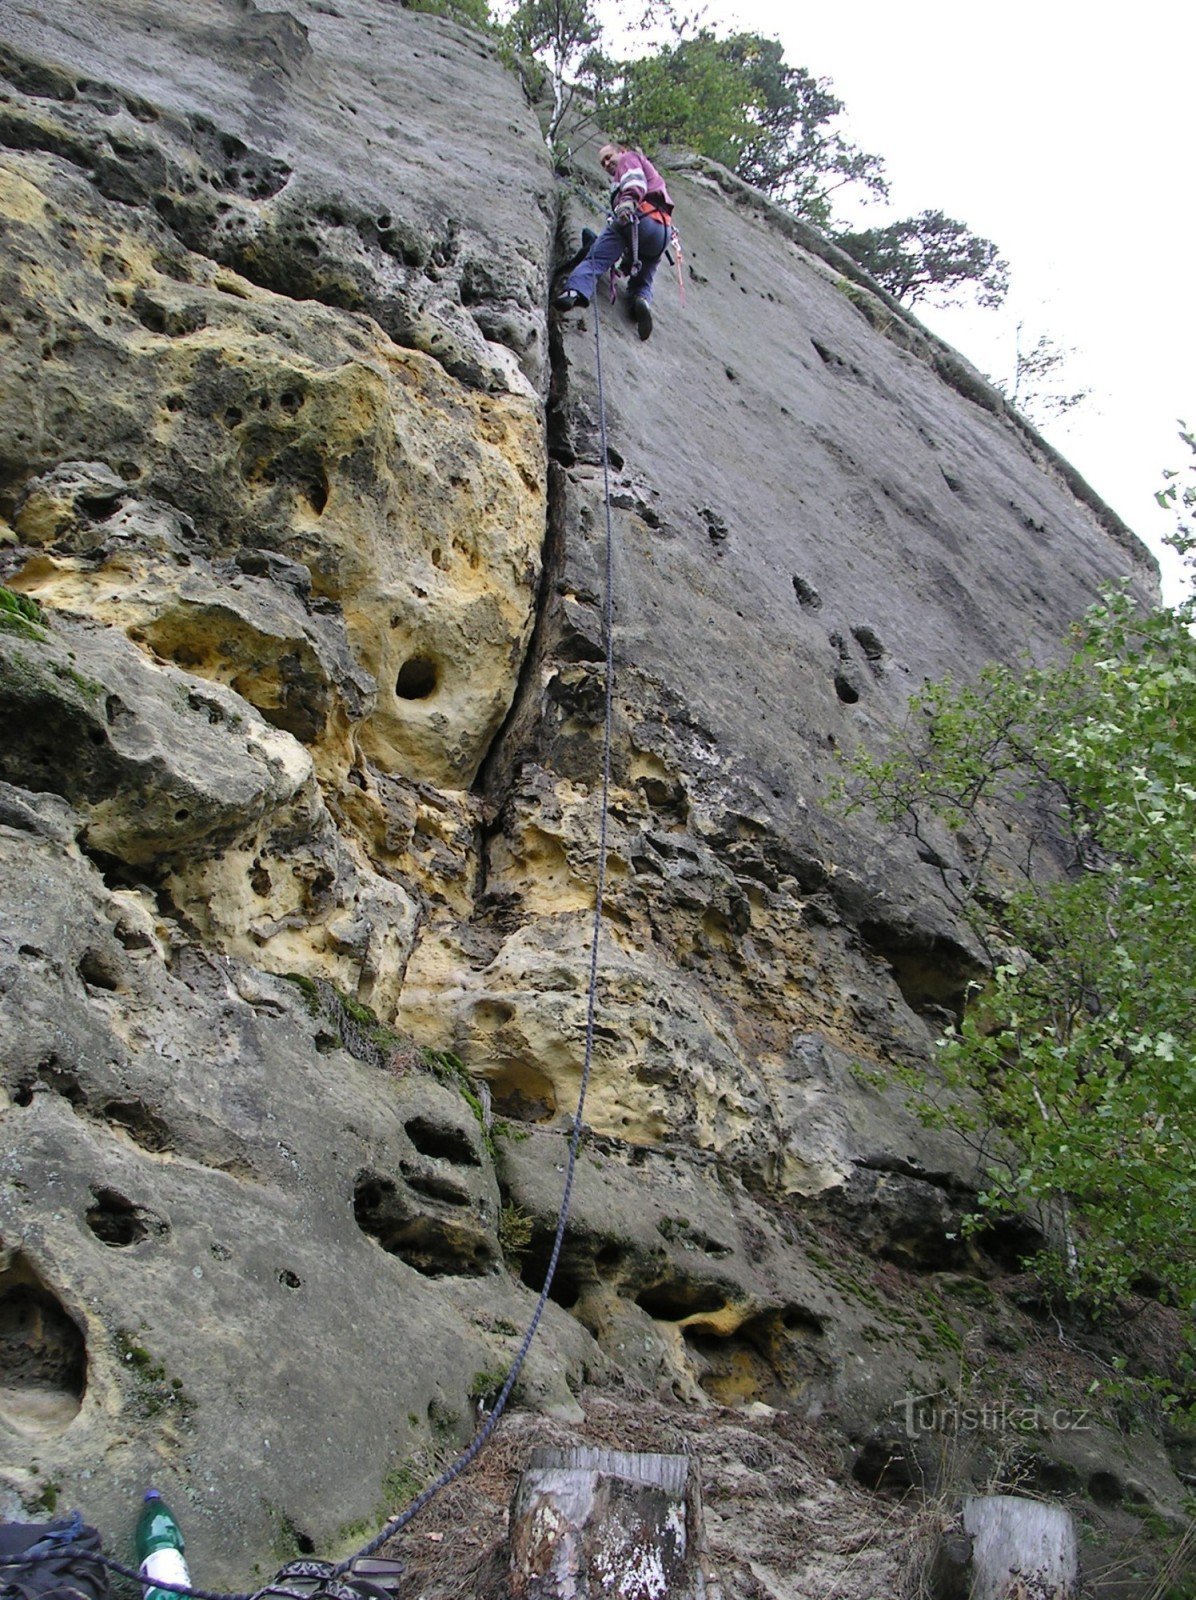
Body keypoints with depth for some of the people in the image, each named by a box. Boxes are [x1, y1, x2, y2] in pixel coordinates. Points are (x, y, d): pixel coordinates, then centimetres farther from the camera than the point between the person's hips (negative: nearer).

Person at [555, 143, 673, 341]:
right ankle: (642, 300, -22)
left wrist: (629, 200, -24)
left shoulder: (629, 158, 19)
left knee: (595, 259, -18)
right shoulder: (651, 170, 45)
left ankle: (575, 290, -44)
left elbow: (635, 179, -3)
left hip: (640, 217, -7)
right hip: (662, 231, 7)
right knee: (642, 282, 12)